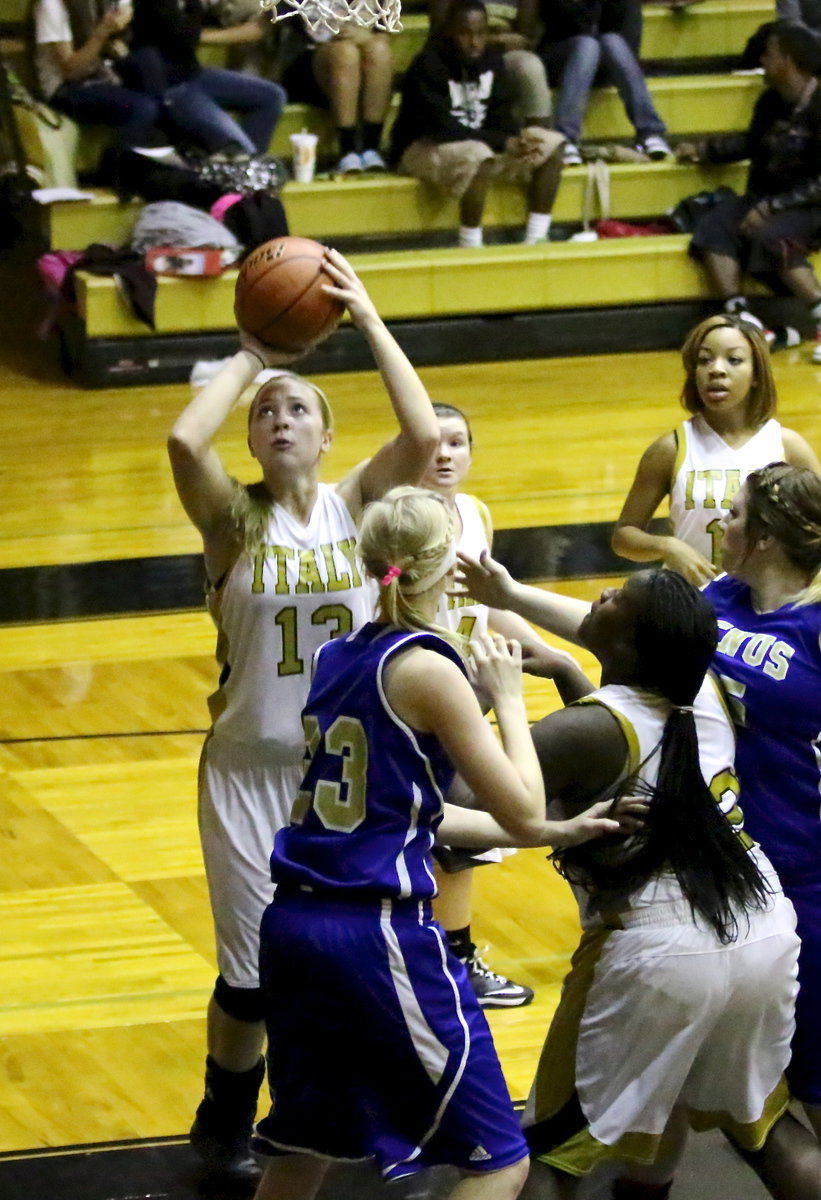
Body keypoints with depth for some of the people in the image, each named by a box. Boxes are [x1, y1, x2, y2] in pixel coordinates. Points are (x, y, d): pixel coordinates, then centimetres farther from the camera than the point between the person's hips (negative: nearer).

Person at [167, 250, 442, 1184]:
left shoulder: (353, 506, -2)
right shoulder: (234, 519, -6)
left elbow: (424, 436, -20)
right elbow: (184, 440, -26)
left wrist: (368, 319, -18)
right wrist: (252, 354, -13)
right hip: (250, 769, -1)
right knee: (254, 971, 3)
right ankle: (227, 1122, 28)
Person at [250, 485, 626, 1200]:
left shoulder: (337, 659, 12)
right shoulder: (427, 669, -11)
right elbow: (522, 811, -8)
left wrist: (553, 833, 17)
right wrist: (508, 698, 6)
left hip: (295, 925, 8)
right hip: (381, 936, -8)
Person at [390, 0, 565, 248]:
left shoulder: (492, 59, 1)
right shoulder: (427, 66, -21)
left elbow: (500, 114, 3)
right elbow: (441, 128, -26)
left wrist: (517, 138, -23)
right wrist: (504, 143, -31)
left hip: (480, 141, 8)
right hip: (422, 147, -8)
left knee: (551, 144, -8)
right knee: (477, 156, -40)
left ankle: (536, 240, -11)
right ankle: (470, 248, -31)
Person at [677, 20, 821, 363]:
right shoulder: (770, 102, 9)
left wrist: (771, 208, -22)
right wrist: (703, 150, 22)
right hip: (764, 201, 8)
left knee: (769, 239, -37)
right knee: (712, 229, -18)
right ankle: (741, 316, -31)